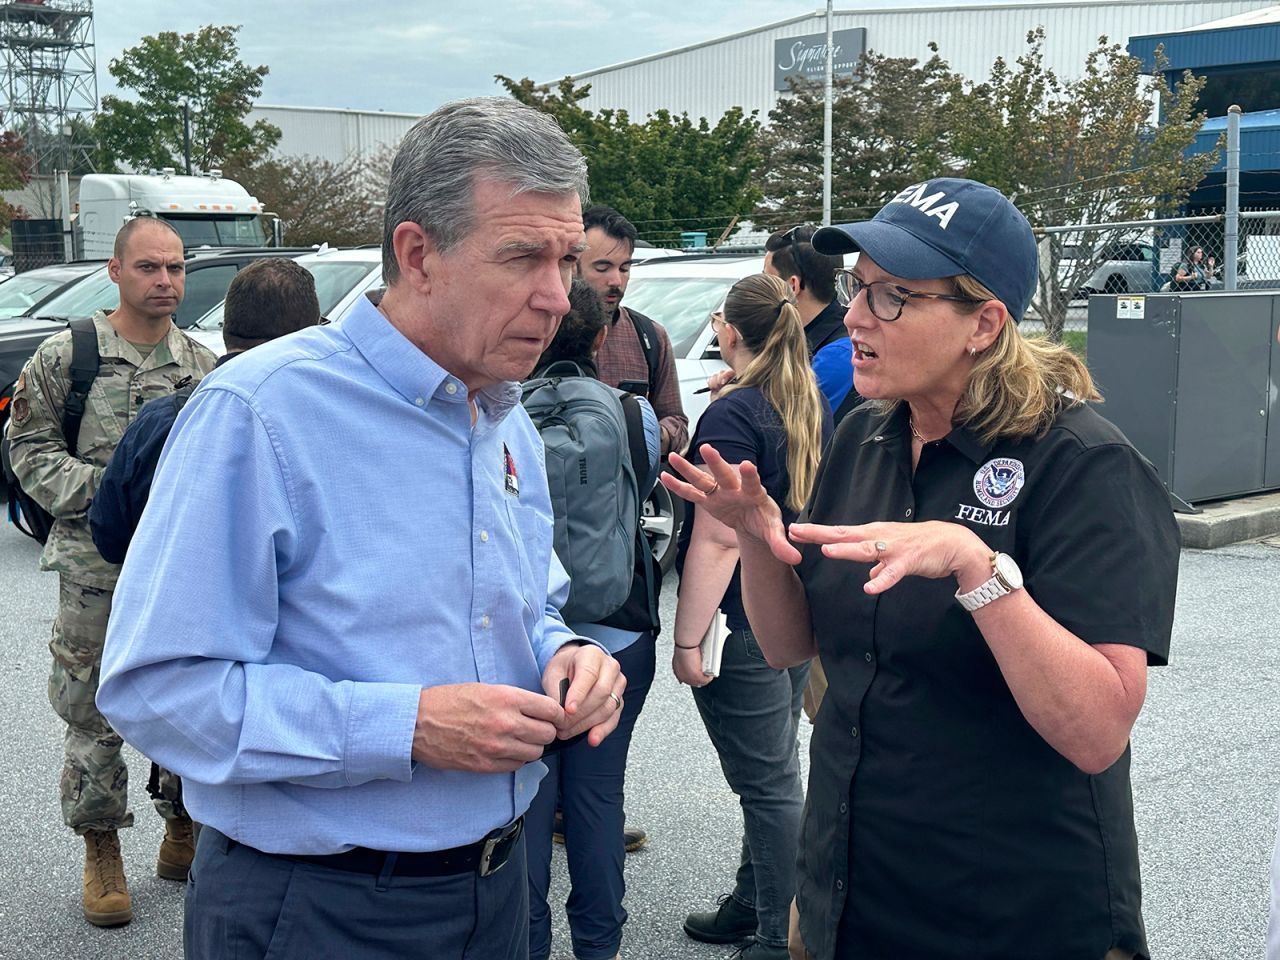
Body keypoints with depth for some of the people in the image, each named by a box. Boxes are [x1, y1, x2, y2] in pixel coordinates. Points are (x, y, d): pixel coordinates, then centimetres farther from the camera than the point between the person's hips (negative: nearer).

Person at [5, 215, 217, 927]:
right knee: (94, 713, 4)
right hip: (96, 567, -3)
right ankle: (102, 853, 20)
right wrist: (97, 488, -13)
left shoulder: (203, 366, 7)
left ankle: (185, 835, 29)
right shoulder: (67, 356, -1)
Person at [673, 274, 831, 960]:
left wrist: (687, 639, -18)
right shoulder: (811, 406, 8)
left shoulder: (733, 413, -18)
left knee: (768, 784, 0)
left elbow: (720, 540, -22)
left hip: (747, 628, -9)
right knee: (773, 774, 19)